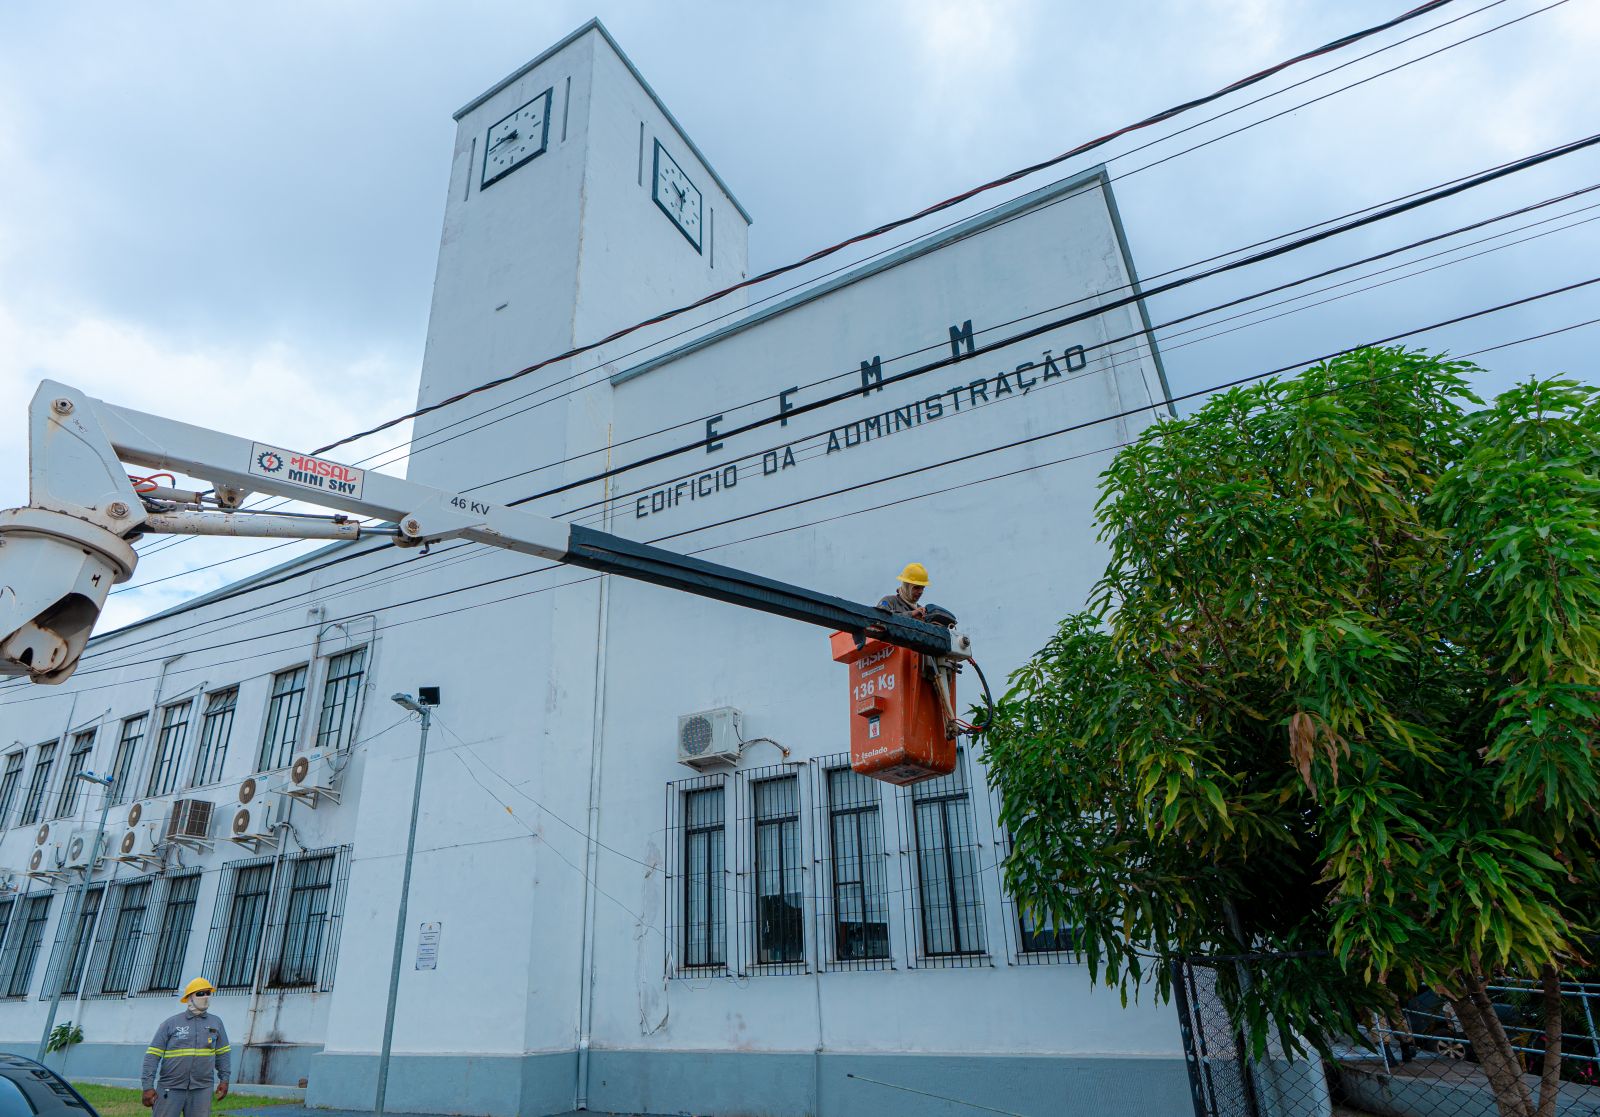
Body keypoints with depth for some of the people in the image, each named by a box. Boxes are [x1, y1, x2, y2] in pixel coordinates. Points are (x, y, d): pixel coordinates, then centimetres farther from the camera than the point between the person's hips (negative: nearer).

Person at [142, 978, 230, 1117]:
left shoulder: (216, 1023, 8)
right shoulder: (171, 1023, 0)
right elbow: (153, 1055, -2)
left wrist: (224, 1079, 7)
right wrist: (148, 1086, -9)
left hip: (201, 1090, 2)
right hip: (171, 1089, -2)